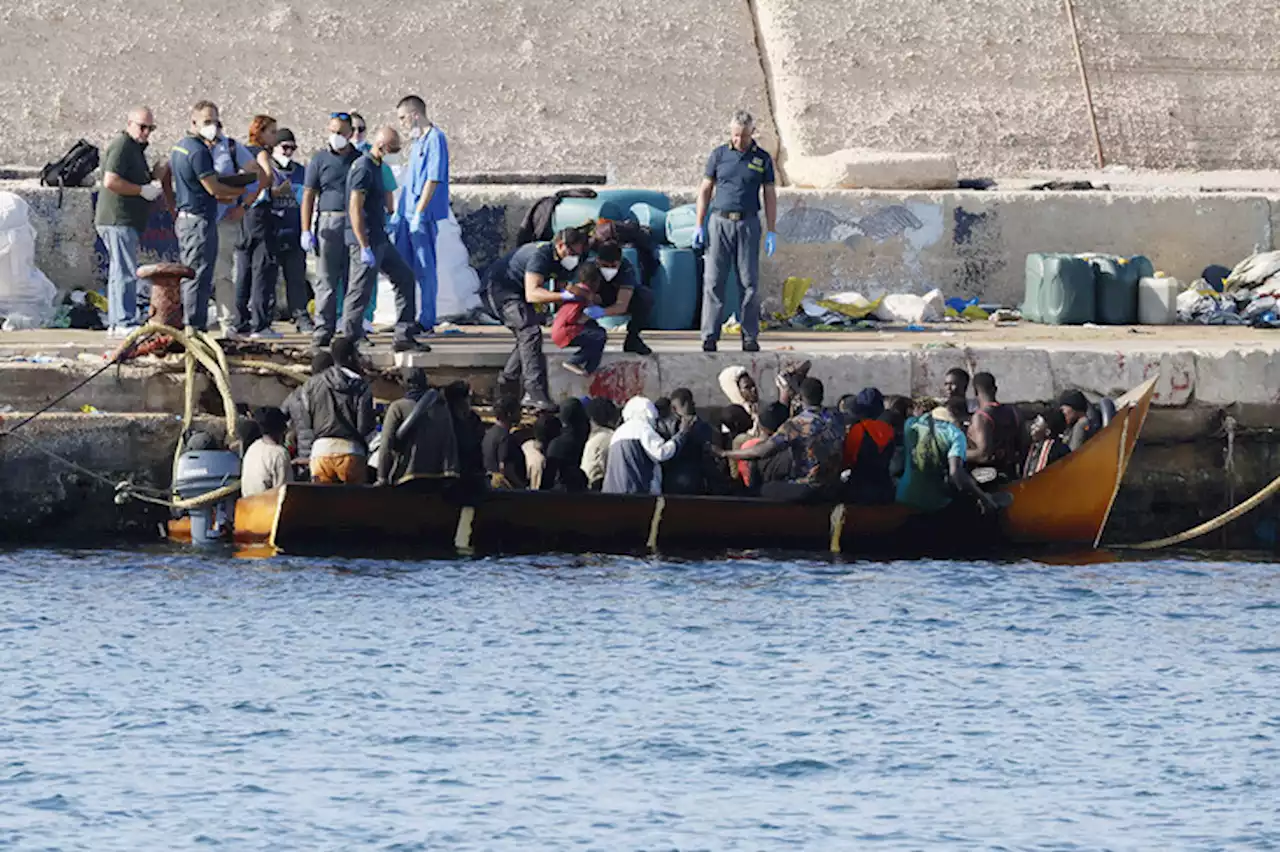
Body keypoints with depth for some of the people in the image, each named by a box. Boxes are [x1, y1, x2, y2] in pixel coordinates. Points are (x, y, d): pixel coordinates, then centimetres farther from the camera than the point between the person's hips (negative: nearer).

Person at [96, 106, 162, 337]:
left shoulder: (135, 147, 22)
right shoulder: (122, 146, -12)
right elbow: (111, 181, -22)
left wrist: (153, 186, 14)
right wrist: (143, 190, -16)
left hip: (129, 221, 11)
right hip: (119, 219, -11)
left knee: (120, 273, 12)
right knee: (126, 273, -13)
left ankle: (115, 323, 15)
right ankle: (125, 322, -16)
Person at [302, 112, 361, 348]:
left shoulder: (360, 159, 12)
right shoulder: (320, 161, 4)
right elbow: (308, 196, 3)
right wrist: (306, 231, -5)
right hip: (330, 224, -2)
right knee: (327, 281, -3)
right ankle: (323, 331, -3)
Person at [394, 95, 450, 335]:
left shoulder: (435, 139, -12)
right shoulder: (417, 141, 17)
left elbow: (433, 179, -19)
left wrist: (419, 212, -22)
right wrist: (398, 213, 23)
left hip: (423, 215, -10)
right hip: (408, 214, 10)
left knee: (424, 268, -4)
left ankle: (426, 321, 1)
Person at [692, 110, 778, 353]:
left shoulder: (762, 159, 6)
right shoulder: (719, 155, 6)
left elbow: (770, 196, 9)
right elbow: (705, 191, 9)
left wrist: (771, 232, 3)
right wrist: (699, 226, 2)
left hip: (748, 224, 0)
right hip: (720, 223, 0)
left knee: (750, 283, -1)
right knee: (714, 282, -4)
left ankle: (750, 337, 5)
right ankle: (709, 337, -3)